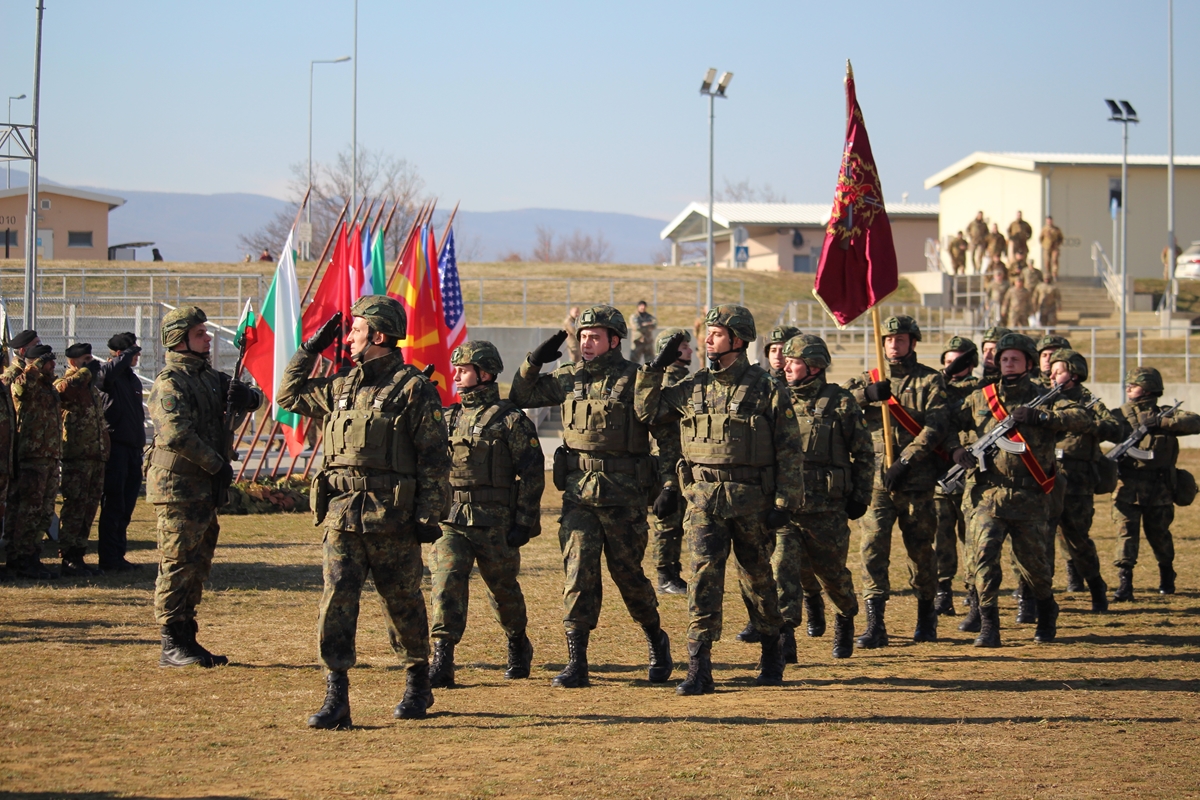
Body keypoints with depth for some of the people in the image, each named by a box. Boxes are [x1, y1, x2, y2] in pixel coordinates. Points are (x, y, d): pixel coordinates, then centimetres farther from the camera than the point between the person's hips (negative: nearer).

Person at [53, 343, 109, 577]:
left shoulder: (91, 388, 21)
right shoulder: (70, 384, -6)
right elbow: (61, 388, -32)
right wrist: (86, 371, -18)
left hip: (96, 456, 9)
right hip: (77, 456, -9)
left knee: (89, 507, 11)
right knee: (74, 506, -8)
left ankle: (78, 557, 17)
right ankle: (68, 559, -6)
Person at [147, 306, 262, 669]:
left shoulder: (209, 377, 14)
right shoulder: (170, 383, -13)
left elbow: (255, 398, 21)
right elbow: (176, 435, -25)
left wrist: (246, 395, -4)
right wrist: (217, 464, -18)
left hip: (205, 489, 9)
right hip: (178, 487, -9)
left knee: (197, 567, 12)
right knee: (177, 566, -6)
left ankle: (187, 640, 19)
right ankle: (172, 646, -3)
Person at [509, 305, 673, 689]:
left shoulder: (636, 380, -5)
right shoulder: (569, 379, 8)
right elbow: (521, 397, 19)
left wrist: (672, 485, -11)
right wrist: (534, 361, 4)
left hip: (624, 494, -3)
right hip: (578, 491, 4)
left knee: (627, 572, 6)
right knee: (578, 574, -3)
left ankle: (657, 642, 30)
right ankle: (576, 664, -3)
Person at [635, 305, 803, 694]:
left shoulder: (767, 391, -4)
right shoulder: (693, 388, 7)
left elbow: (791, 451, -3)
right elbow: (647, 410, 14)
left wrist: (786, 502, -9)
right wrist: (655, 368, 4)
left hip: (751, 499, -2)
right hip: (704, 498, 2)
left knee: (758, 578, 12)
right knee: (704, 575, -10)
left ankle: (772, 655, 34)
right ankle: (699, 670, -12)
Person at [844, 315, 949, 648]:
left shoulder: (930, 380, 3)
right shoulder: (870, 379, 13)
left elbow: (936, 427, -8)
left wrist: (906, 460, -18)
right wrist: (868, 393, -18)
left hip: (916, 480, -2)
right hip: (876, 479, 2)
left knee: (921, 549, 7)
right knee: (873, 548, -8)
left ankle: (926, 618, 24)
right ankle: (875, 625, -10)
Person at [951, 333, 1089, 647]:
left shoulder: (1043, 397, 6)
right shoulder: (979, 398, 11)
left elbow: (1082, 418, -8)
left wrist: (1040, 416, -19)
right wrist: (957, 447, -4)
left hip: (1028, 498, -1)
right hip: (986, 493, 1)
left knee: (1033, 562, 8)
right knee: (984, 552, -16)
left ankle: (1047, 614, 35)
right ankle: (988, 625, -10)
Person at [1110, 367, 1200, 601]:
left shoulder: (1166, 415, 2)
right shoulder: (1121, 415, 9)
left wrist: (1160, 423, -23)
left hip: (1159, 488, -1)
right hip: (1127, 487, 1)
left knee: (1159, 534, 13)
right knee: (1126, 532, -11)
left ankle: (1167, 578, 35)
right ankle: (1124, 583, -14)